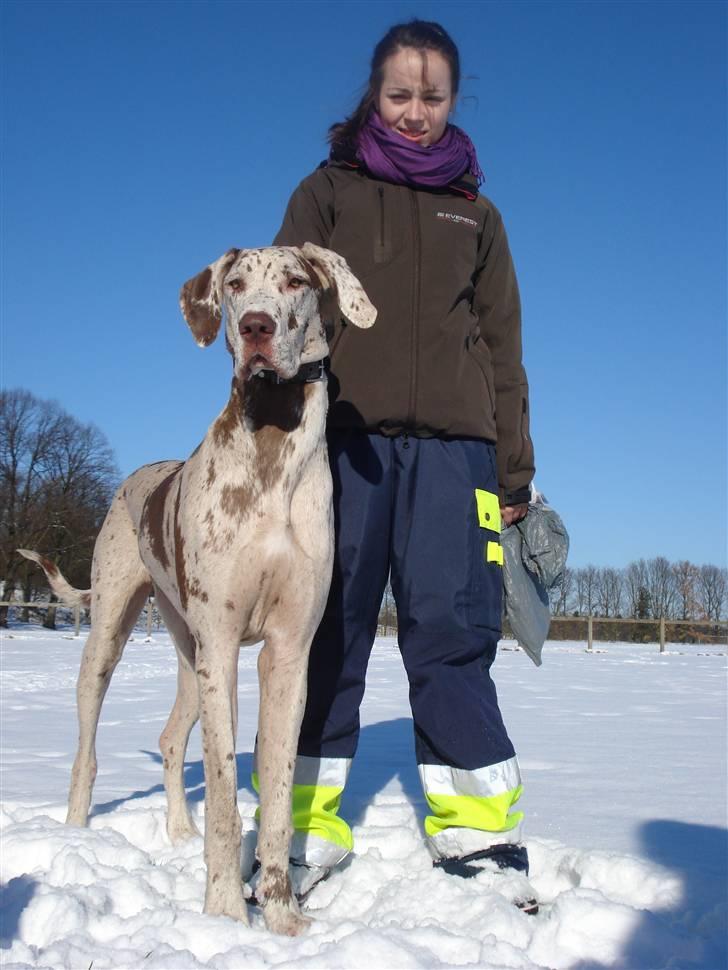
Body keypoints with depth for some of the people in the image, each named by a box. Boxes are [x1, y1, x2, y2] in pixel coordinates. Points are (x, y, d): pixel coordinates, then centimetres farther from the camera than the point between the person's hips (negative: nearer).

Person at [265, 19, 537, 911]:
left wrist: (513, 467, 10)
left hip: (450, 441, 1)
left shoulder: (475, 214, 22)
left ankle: (474, 827, 3)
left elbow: (501, 345, 19)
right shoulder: (328, 190, 16)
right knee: (329, 627, -3)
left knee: (453, 627, -6)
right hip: (343, 434, -1)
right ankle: (308, 822, 6)